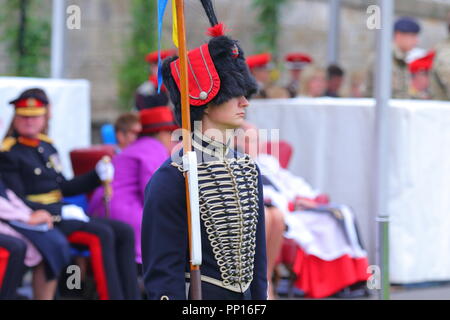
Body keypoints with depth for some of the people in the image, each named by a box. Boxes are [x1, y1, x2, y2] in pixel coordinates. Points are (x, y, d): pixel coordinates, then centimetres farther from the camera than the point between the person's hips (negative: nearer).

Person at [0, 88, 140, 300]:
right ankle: (112, 296, -26)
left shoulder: (46, 145, 18)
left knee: (124, 232, -7)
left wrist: (97, 175, 8)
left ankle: (130, 296, -11)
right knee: (102, 234, -27)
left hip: (60, 213, 9)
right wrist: (60, 211, -21)